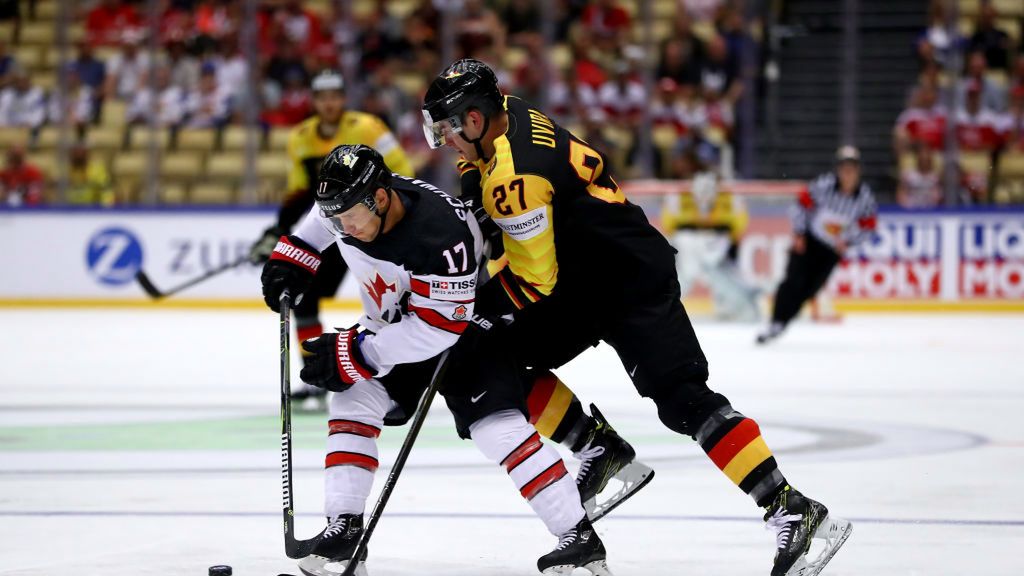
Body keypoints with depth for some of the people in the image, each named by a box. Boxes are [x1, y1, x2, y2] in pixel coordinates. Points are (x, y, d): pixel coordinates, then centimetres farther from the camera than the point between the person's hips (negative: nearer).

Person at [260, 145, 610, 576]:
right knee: (355, 401, -9)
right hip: (393, 326, 7)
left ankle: (579, 536, -16)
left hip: (466, 325, -7)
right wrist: (292, 256, 2)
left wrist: (354, 353, -34)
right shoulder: (349, 197, -18)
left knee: (494, 424, -18)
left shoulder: (440, 233, -39)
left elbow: (440, 327, -36)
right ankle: (344, 529, -5)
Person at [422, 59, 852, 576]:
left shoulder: (515, 175, -26)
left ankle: (794, 511, -24)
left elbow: (535, 280, -21)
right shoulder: (505, 113, 2)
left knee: (682, 400, -19)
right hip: (586, 276, 10)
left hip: (633, 280, -10)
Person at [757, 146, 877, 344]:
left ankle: (781, 323, 8)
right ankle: (775, 324, -11)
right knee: (794, 281, -13)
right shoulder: (824, 185, -22)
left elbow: (869, 224, -2)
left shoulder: (864, 196, -14)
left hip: (833, 248, 2)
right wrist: (798, 235, -8)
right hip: (809, 239, -2)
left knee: (810, 287, -2)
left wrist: (848, 240, -13)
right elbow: (803, 203, -10)